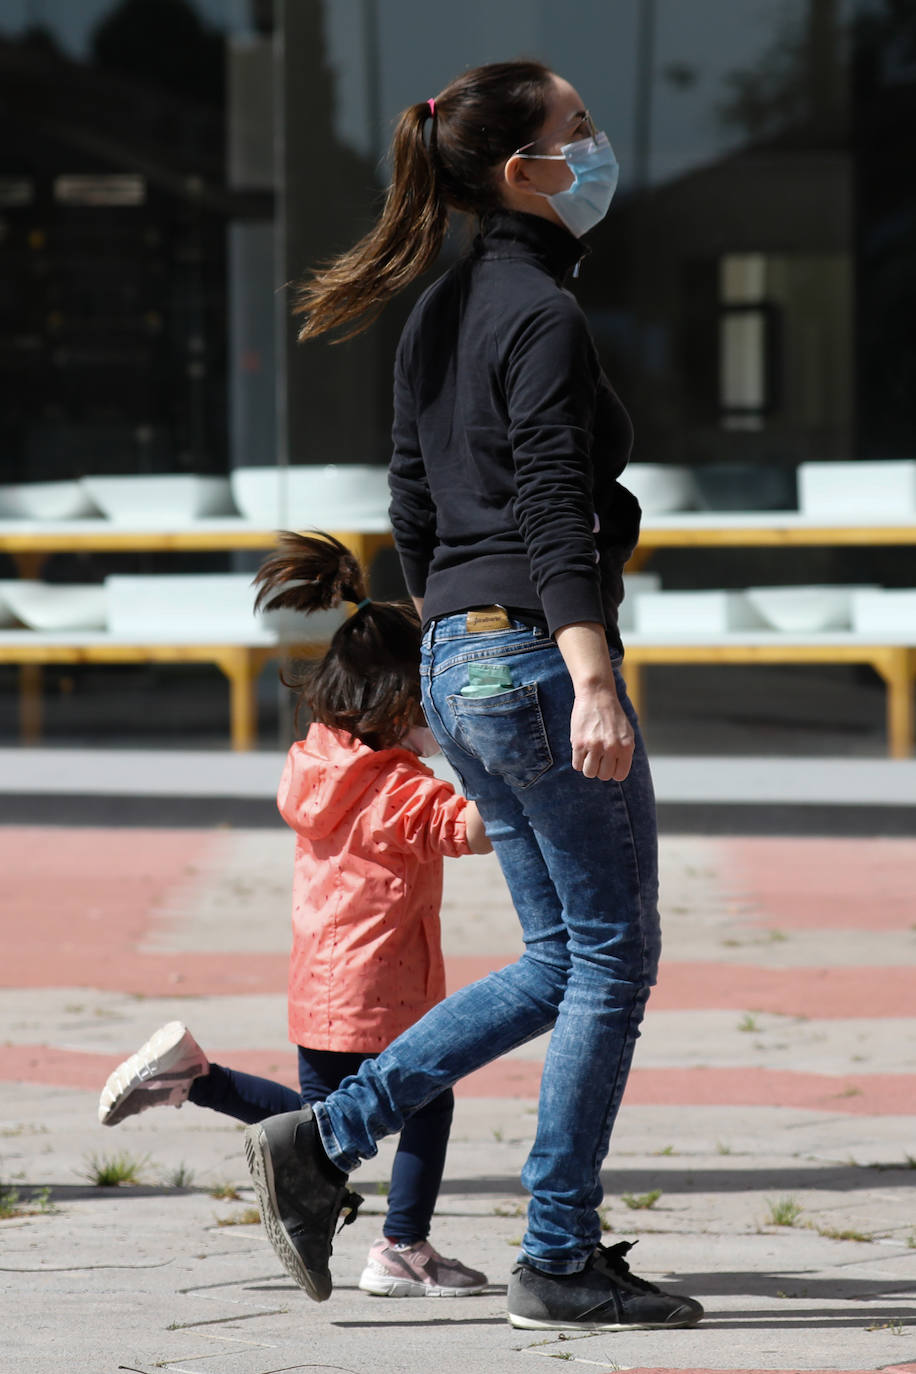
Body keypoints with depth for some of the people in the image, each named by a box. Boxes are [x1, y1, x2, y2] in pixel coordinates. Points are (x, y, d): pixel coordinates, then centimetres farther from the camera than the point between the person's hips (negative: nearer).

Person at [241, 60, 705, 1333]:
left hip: (457, 660, 9)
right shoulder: (542, 314, -13)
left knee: (565, 961, 14)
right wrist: (593, 680, -26)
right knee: (612, 958, 0)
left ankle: (317, 1143, 9)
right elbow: (553, 512, -21)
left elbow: (413, 510, 19)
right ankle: (561, 1262, 4)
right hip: (536, 654, -9)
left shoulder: (440, 317, 14)